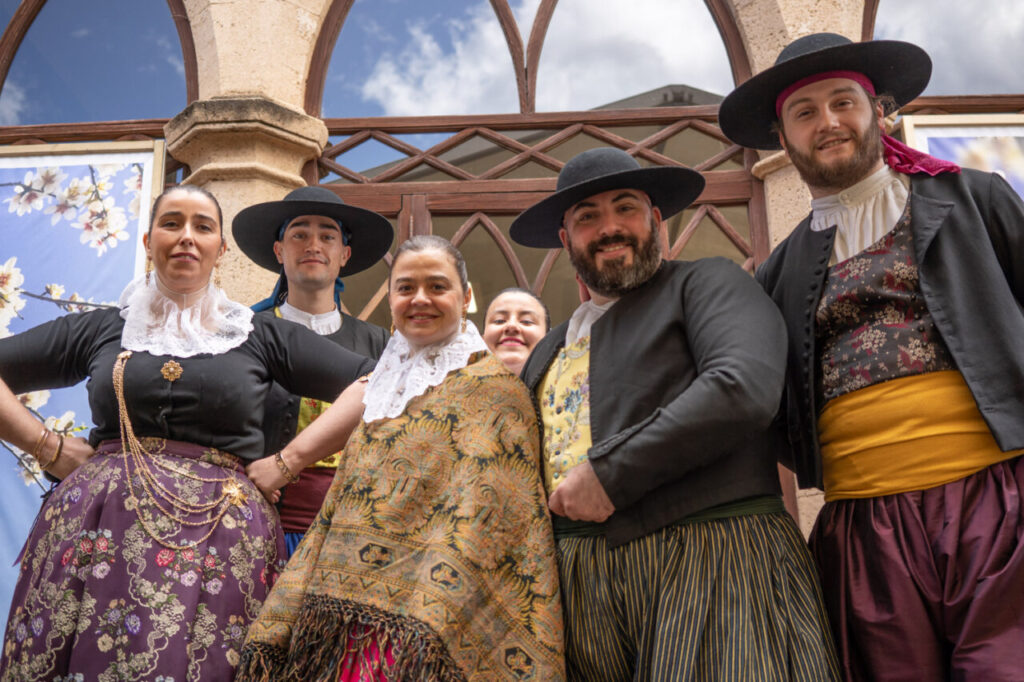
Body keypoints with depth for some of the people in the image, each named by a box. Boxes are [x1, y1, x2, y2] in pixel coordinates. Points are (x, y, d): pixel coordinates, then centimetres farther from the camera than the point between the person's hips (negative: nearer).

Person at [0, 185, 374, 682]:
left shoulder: (262, 336, 11)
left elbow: (373, 387, 6)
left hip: (219, 540, -1)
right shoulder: (100, 329, 15)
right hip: (98, 530, 1)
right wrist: (49, 448, 4)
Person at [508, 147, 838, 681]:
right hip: (582, 584, 5)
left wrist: (607, 473, -13)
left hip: (714, 559, -5)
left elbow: (744, 388, -14)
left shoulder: (707, 285, 4)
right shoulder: (546, 354, 23)